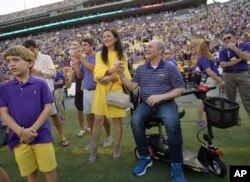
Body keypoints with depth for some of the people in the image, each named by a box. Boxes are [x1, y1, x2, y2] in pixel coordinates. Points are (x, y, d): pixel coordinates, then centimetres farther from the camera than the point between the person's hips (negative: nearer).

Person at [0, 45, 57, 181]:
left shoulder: (40, 84, -3)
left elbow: (47, 108, -5)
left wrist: (33, 129, -14)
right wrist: (21, 132, -15)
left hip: (42, 135, -2)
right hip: (19, 138, 2)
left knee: (49, 170, 9)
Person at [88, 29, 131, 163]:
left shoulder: (122, 55, 6)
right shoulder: (99, 55, 8)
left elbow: (126, 75, -1)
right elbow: (97, 74, -5)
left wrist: (112, 78, -18)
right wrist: (112, 69, -20)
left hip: (116, 90, 0)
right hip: (101, 91, 1)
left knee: (117, 120, 6)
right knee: (98, 120, 3)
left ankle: (117, 148, 25)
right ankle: (94, 150, 17)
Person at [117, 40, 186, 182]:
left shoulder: (170, 68, -1)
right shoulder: (141, 69, 10)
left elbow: (180, 89, -4)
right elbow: (132, 86, 7)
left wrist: (160, 97, -17)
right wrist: (122, 74, -7)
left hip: (166, 104, -3)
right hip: (146, 104, 3)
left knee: (173, 124, -32)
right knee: (135, 121, -27)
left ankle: (176, 166, -15)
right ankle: (145, 157, -7)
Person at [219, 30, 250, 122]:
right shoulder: (223, 51, 2)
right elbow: (222, 65, -10)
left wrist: (235, 48, -19)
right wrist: (238, 60, -12)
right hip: (228, 76, 1)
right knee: (231, 99, 9)